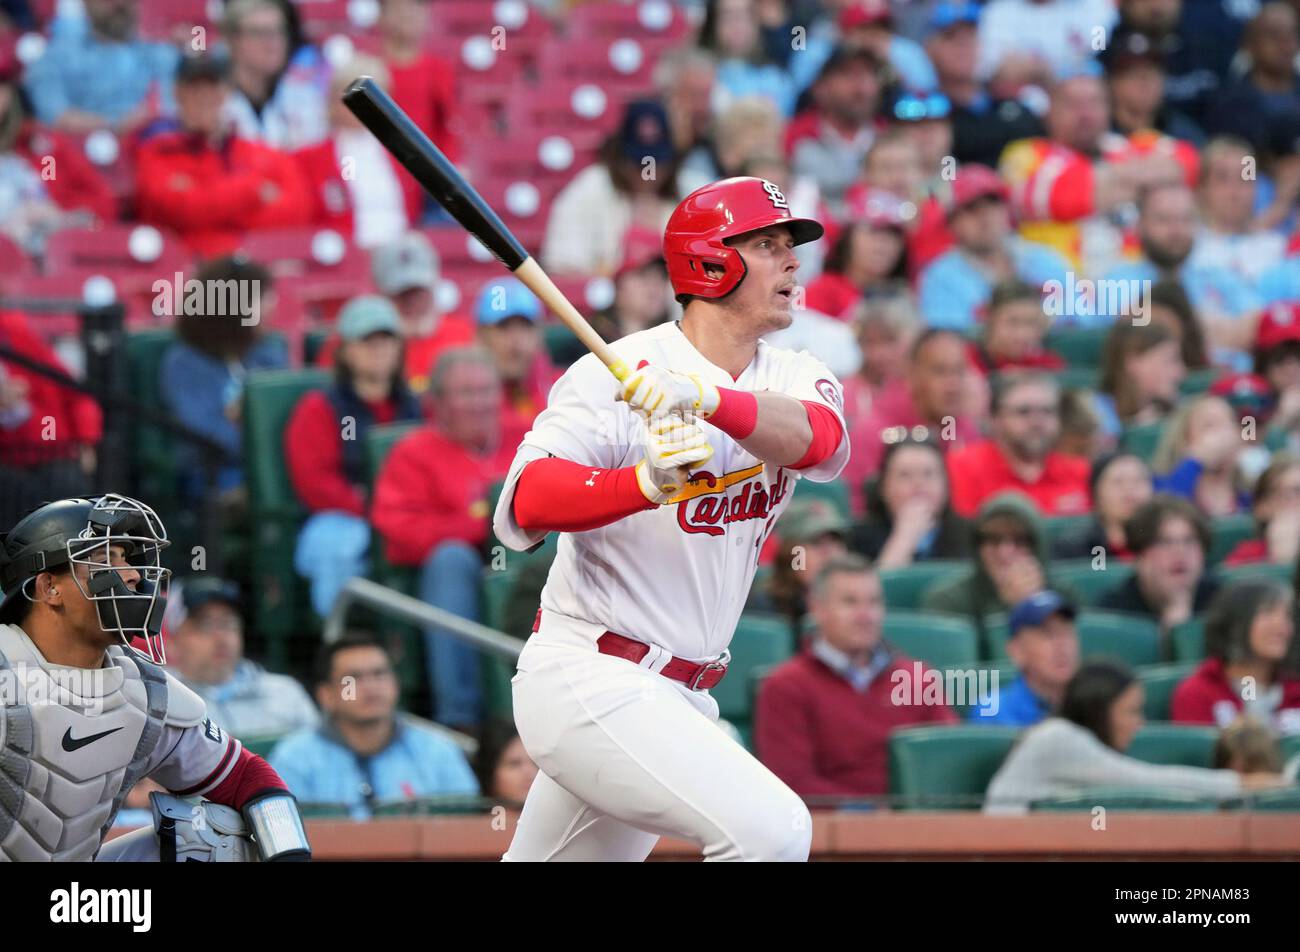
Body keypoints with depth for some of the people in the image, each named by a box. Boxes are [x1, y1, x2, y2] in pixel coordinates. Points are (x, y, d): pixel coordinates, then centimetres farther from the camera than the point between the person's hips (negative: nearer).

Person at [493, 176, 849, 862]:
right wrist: (644, 482, -42)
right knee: (771, 828, -23)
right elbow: (526, 504, -24)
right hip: (588, 675, -8)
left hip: (675, 697, 8)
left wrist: (709, 398, -38)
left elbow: (817, 438, -18)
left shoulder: (794, 379, 7)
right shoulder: (617, 374, -12)